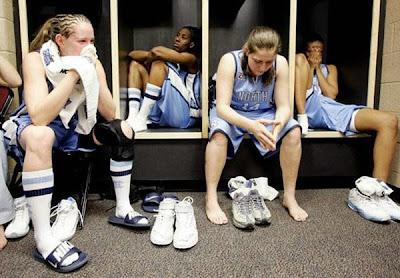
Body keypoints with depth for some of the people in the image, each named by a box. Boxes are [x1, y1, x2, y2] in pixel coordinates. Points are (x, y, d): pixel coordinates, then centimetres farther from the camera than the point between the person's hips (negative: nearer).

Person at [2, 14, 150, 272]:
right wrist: (74, 73, -33)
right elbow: (40, 118, -35)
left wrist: (91, 74, -25)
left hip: (75, 127, 5)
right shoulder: (36, 59, -20)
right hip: (32, 127, -5)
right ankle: (44, 240, -33)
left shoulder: (93, 62, -8)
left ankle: (123, 209, -4)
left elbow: (109, 114, -14)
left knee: (122, 129, -12)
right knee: (40, 136, -39)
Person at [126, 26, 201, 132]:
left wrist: (149, 60, 1)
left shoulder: (191, 59, 1)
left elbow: (157, 51, -18)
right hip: (161, 113, 7)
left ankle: (141, 120, -27)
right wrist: (150, 55, -8)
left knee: (159, 64, -21)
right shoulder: (170, 56, 20)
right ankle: (133, 116, -13)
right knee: (135, 64, 9)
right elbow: (132, 54, 9)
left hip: (184, 114, -7)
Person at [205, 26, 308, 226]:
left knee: (294, 132, -23)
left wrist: (279, 123, -39)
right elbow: (222, 107, -29)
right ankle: (211, 200, -24)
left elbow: (283, 106, -14)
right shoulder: (230, 61, -23)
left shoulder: (280, 64, -15)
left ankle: (290, 198, -9)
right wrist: (250, 125, -47)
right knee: (219, 133, -35)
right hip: (231, 113, -2)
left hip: (264, 114, 3)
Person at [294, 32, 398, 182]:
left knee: (389, 121, -19)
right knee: (299, 57, -13)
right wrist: (311, 67, 5)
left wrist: (318, 69, 11)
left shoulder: (330, 68, 31)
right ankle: (302, 119, -28)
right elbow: (304, 90, 2)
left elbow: (331, 94, 10)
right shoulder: (300, 61, 23)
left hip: (331, 110, 3)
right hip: (309, 108, -3)